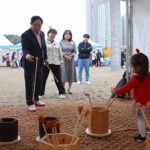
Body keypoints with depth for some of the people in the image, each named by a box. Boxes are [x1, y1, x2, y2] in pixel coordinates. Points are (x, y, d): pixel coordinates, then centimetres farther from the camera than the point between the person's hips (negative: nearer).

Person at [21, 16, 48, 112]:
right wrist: (27, 55, -42)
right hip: (29, 62, -7)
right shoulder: (26, 35, -15)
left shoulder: (42, 33, 7)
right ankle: (30, 103, 8)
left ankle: (36, 100, 30)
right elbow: (25, 49, -22)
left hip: (39, 62, 7)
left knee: (38, 81, 14)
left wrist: (45, 58, 15)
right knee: (29, 83, -1)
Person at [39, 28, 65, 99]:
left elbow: (60, 54, 16)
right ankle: (40, 93, 12)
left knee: (58, 78, 5)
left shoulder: (57, 44, 13)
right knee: (43, 78, 2)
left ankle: (62, 93, 14)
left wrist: (61, 63, 12)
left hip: (55, 63, 3)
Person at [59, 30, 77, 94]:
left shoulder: (73, 43, 10)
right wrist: (65, 56, -15)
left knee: (71, 74, 2)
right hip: (63, 60, -2)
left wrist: (71, 56, -10)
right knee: (63, 74, -5)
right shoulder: (61, 42, 3)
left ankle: (69, 89, 11)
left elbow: (74, 51, 7)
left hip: (71, 60, 3)